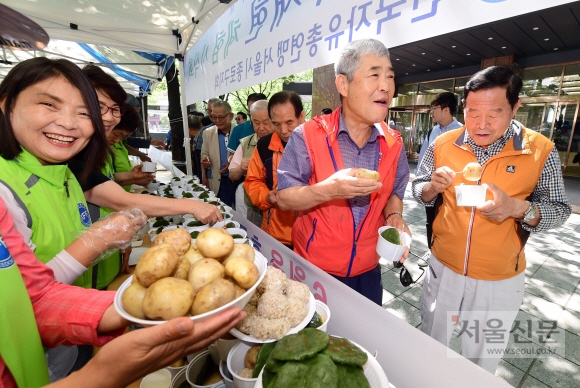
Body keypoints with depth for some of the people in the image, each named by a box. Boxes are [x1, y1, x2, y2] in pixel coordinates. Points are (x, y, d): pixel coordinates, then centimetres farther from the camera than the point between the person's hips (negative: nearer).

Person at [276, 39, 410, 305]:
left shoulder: (393, 143, -2)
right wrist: (329, 190, -33)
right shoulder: (308, 136, -17)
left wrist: (394, 217, -11)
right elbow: (284, 198, -16)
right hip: (314, 267, -3)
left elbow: (393, 192, 10)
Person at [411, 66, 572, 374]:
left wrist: (519, 208, -26)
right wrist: (432, 188, -22)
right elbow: (419, 191, 1)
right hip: (443, 267, 2)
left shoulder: (540, 151, -11)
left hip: (500, 280, -1)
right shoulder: (443, 144, -8)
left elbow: (559, 210, -4)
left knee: (482, 362, 24)